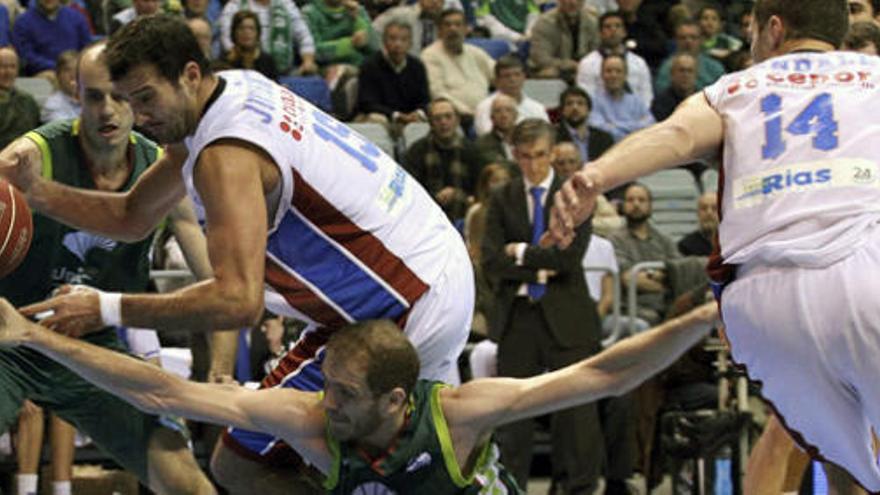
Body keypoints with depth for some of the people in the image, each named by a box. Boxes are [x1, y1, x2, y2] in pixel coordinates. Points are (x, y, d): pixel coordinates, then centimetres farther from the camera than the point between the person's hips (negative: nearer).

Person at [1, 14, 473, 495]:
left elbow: (239, 302, -33)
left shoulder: (226, 154, -23)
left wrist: (106, 309, -29)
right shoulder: (238, 87, 7)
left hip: (402, 314, -10)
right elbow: (132, 217, 15)